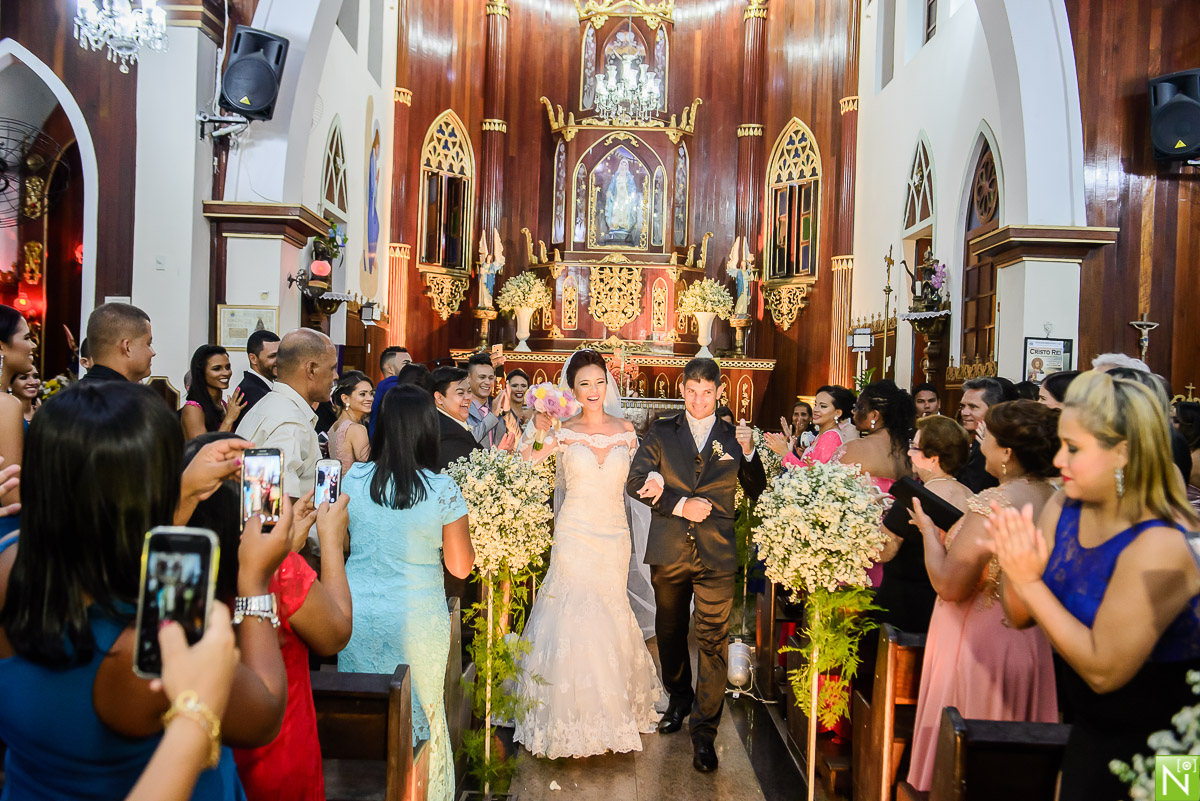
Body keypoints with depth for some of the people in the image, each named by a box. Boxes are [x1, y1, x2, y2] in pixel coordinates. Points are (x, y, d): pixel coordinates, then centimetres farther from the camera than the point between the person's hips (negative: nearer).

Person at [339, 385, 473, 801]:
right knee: (421, 713, 16)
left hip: (359, 615, 3)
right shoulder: (443, 490, -15)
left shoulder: (353, 478, -6)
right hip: (418, 621, -2)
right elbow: (461, 566, -7)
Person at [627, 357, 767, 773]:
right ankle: (679, 699, 41)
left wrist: (749, 454, -10)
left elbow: (757, 493, 6)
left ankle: (704, 731, 8)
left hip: (716, 555, -1)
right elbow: (636, 482, -5)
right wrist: (680, 504, -15)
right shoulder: (661, 432, 4)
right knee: (670, 632, 17)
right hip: (669, 551, 1)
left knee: (713, 641, -2)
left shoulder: (733, 436, 5)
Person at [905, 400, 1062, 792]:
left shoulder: (991, 505, -25)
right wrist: (954, 531, 13)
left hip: (978, 644, -8)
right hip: (1031, 642, 8)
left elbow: (949, 587, -24)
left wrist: (928, 530, -9)